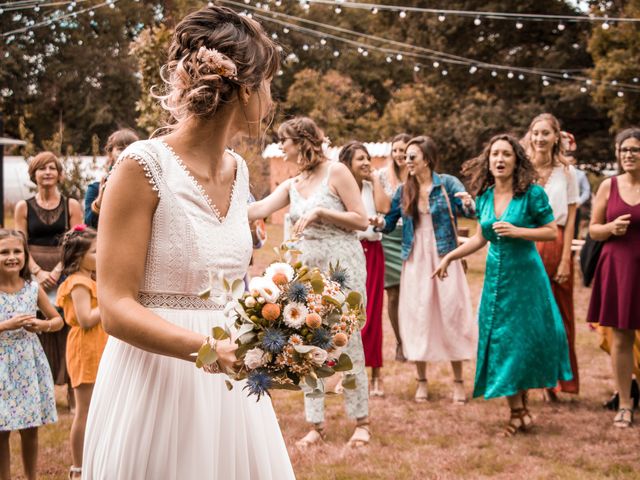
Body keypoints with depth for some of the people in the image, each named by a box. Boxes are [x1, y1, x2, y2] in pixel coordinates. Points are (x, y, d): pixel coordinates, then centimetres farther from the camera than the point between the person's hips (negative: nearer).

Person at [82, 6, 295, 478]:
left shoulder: (238, 170, 9)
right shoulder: (143, 166, -13)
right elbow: (116, 306, -16)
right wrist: (207, 349, -29)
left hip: (227, 385, 7)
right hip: (159, 383, -7)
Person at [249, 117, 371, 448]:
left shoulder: (336, 172, -5)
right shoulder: (291, 186, 12)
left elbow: (362, 221, -8)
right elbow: (257, 210, -2)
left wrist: (320, 212, -16)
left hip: (342, 265, -6)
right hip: (307, 268, 6)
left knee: (349, 343, -2)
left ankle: (361, 422, 10)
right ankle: (316, 425, 13)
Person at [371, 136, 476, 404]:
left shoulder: (447, 184, -2)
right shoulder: (403, 191, 7)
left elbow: (468, 210, -15)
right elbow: (390, 223, 8)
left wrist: (468, 204, -38)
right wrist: (379, 223, -14)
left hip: (444, 259, -3)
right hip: (414, 261, 3)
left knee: (451, 315, -1)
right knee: (417, 317, 4)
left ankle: (458, 381, 9)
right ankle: (422, 382, 15)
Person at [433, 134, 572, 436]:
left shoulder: (532, 194, -9)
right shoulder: (484, 197, 6)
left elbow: (552, 232, -9)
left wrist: (517, 231, -20)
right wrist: (450, 257, 13)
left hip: (525, 275, -5)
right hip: (496, 275, 5)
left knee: (525, 339, -1)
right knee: (500, 341, 4)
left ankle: (520, 408, 12)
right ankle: (518, 412, 13)